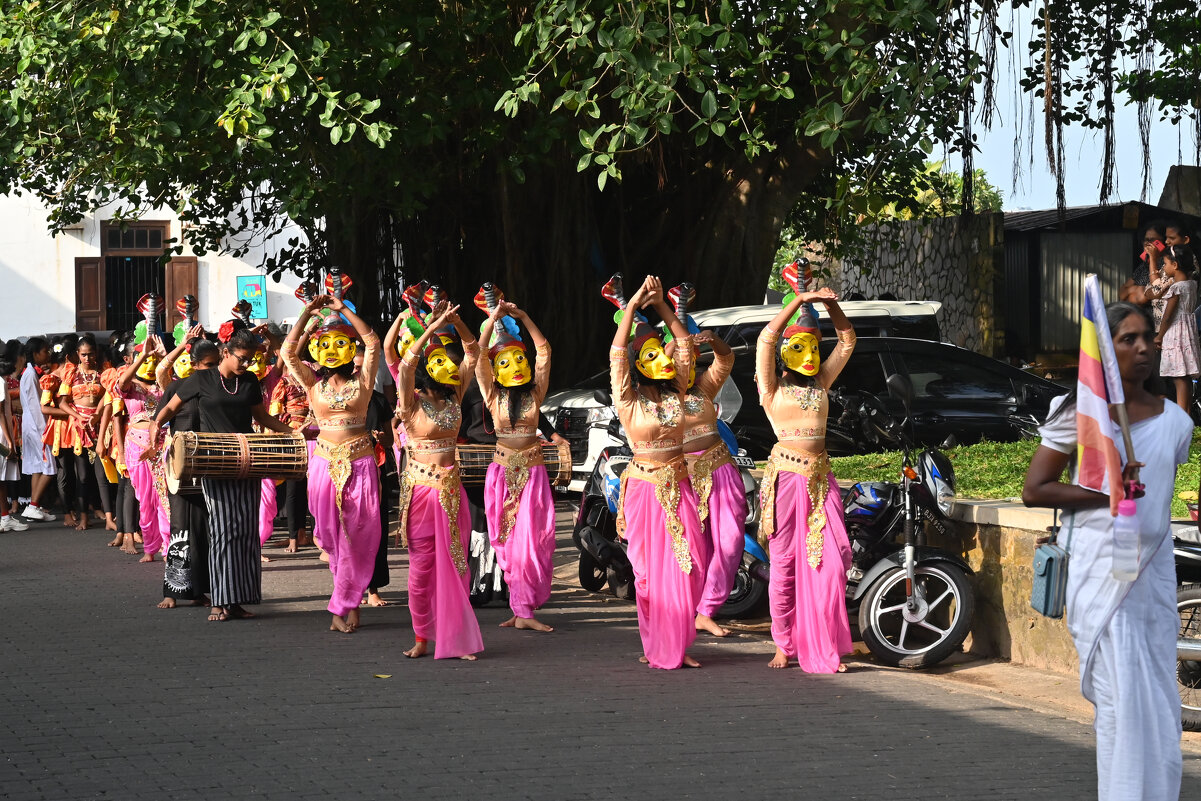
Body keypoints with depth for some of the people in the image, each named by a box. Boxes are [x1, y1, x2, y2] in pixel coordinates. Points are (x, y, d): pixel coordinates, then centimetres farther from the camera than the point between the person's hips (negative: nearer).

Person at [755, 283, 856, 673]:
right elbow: (766, 338, -12)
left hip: (821, 477, 4)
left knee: (833, 560, -6)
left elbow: (847, 341, 16)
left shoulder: (819, 382, 16)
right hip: (786, 476, -4)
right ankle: (783, 645, 8)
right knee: (784, 563, 0)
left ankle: (825, 648, 0)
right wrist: (800, 300, -11)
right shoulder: (772, 387, 2)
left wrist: (831, 304, 3)